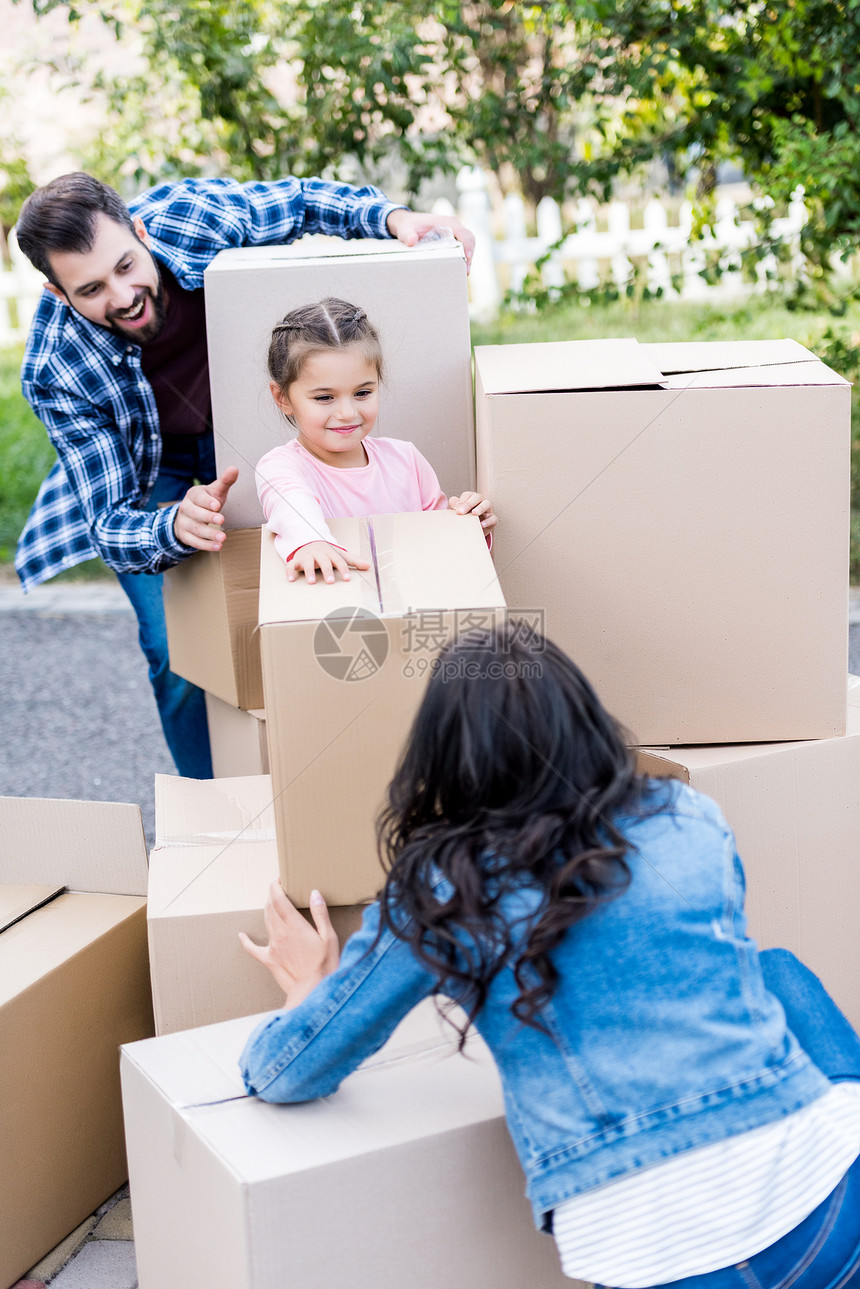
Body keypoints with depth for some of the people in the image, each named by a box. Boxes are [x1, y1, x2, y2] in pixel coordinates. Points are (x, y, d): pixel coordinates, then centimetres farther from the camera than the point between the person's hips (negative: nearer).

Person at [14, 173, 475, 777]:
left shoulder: (192, 213, -31)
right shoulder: (55, 372, -35)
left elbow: (301, 200, -10)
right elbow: (111, 526, -34)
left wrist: (393, 217, -28)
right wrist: (176, 527, -57)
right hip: (149, 472, -2)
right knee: (180, 651, -13)